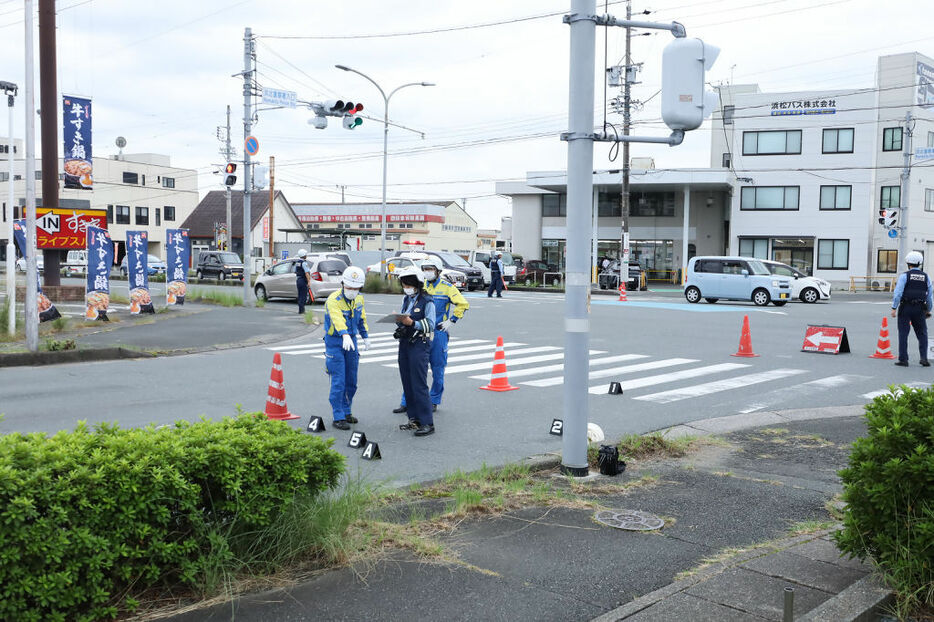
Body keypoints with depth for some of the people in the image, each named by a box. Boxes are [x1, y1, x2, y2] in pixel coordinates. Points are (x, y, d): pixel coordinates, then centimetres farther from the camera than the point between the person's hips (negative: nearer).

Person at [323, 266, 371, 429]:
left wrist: (366, 336, 19)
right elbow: (337, 318, -39)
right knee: (338, 382, -9)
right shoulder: (333, 300, -21)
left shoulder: (359, 299, 2)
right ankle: (338, 417, -2)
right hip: (335, 342, -6)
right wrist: (345, 336, -55)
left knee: (351, 381, 11)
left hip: (351, 340, 7)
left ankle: (346, 412, 26)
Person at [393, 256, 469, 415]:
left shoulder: (447, 288, -3)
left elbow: (463, 304, -3)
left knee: (437, 369, 4)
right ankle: (406, 403, 6)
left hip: (438, 332, -3)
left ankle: (434, 402, 17)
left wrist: (451, 320, -6)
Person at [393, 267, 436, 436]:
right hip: (405, 344, 8)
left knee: (419, 384, -11)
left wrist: (412, 323, -25)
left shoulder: (427, 301, -9)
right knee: (407, 384, 10)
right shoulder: (406, 299, 14)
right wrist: (398, 320, -2)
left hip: (420, 346, -8)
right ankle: (414, 419, 19)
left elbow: (430, 325, -14)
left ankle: (427, 423, -9)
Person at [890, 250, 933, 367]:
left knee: (903, 334, 2)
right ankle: (924, 358, 4)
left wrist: (894, 308, -7)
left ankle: (903, 359, 3)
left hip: (905, 307, -3)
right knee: (922, 334, 12)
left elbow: (898, 293, -11)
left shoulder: (904, 276, -5)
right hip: (920, 309, 3)